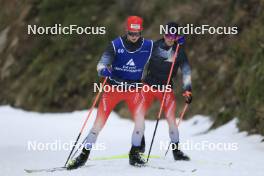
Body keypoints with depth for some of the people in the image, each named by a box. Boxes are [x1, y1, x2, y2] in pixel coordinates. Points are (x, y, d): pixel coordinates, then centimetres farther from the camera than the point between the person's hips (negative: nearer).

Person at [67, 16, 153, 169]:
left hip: (134, 89, 1)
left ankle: (135, 154, 1)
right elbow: (102, 63, -22)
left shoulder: (148, 46, -7)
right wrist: (103, 70, -44)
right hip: (113, 87, -1)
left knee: (140, 119, -18)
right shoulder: (116, 45, -14)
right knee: (100, 121, -4)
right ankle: (84, 154, 6)